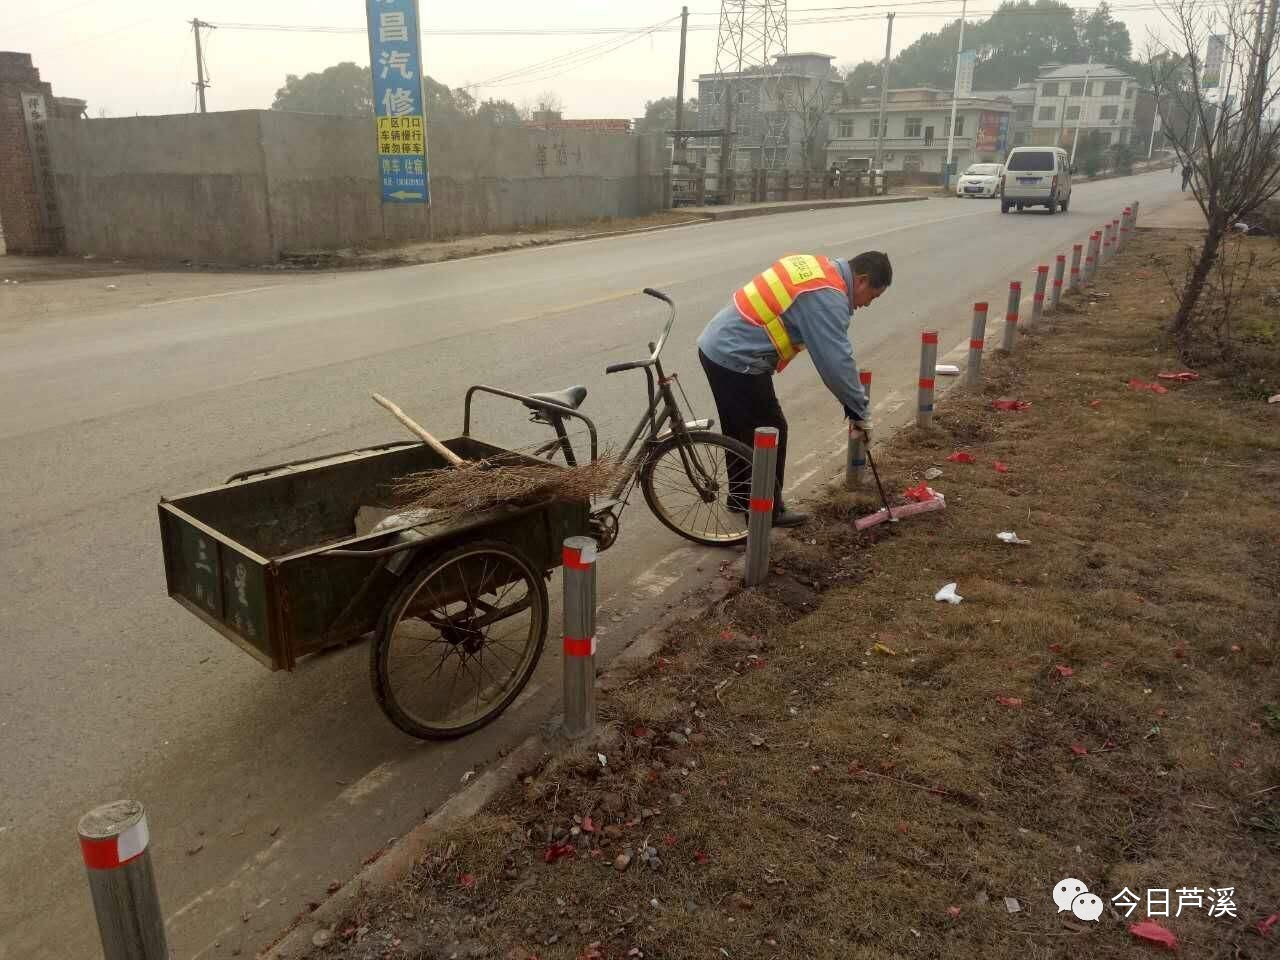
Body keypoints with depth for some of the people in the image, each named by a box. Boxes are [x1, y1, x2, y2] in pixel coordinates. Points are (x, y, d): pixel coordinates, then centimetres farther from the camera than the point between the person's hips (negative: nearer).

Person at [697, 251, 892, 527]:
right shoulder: (827, 296, -17)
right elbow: (837, 362, -18)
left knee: (741, 431, 21)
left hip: (717, 346, 10)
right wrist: (861, 413, -8)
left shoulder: (819, 267, 12)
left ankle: (741, 497, 36)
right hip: (737, 360, -10)